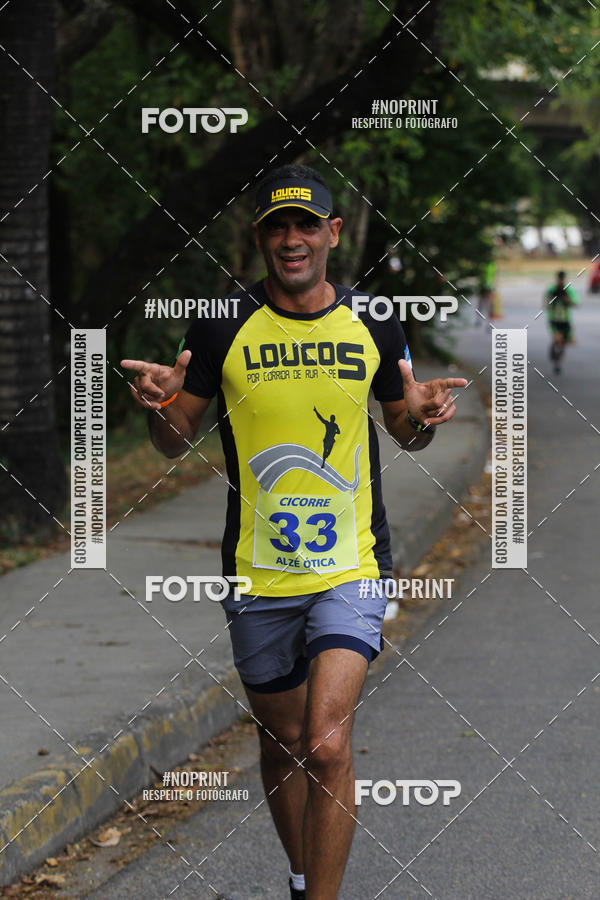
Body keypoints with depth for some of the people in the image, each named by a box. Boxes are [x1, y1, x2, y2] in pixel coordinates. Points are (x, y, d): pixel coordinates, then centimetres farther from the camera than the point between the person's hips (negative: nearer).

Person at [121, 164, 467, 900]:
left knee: (327, 745, -17)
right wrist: (161, 403, -17)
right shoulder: (222, 328, -2)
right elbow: (175, 441, 6)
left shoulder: (375, 326, 1)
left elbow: (404, 432, 15)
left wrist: (424, 417, -9)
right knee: (280, 740, 15)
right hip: (257, 575, 1)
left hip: (351, 568, -1)